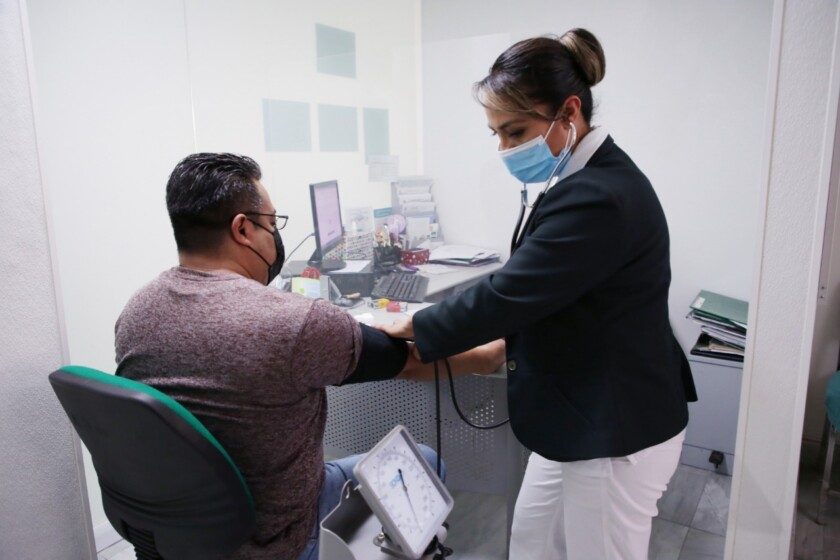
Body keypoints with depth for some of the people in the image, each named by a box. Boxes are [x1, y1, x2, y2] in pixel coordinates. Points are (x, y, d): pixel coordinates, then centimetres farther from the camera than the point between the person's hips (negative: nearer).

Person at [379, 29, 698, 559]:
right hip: (583, 419, 9)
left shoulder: (598, 198, -28)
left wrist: (414, 327, -13)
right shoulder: (585, 180, 3)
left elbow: (507, 294, -26)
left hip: (617, 435, -9)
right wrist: (505, 346, 10)